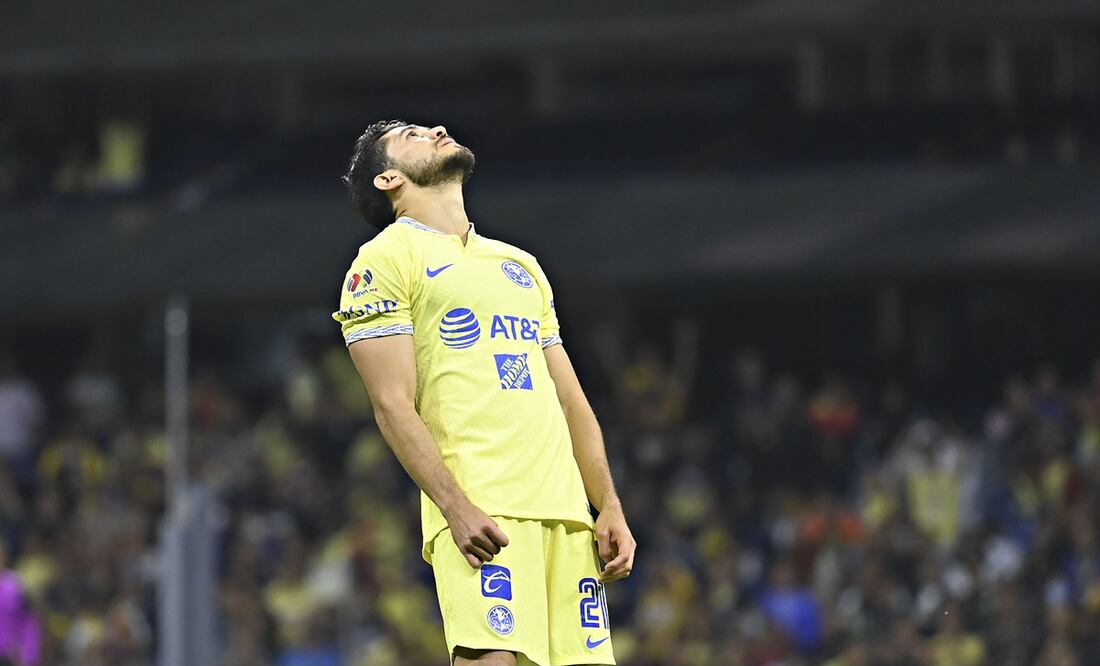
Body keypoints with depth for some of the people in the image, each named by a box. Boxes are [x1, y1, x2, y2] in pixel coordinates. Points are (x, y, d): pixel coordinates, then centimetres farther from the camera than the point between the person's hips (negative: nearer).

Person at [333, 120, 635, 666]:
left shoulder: (521, 266, 27)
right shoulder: (385, 260, 5)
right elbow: (393, 404, -5)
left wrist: (610, 508, 13)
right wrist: (457, 507, -17)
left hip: (565, 511, 7)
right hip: (482, 514, -7)